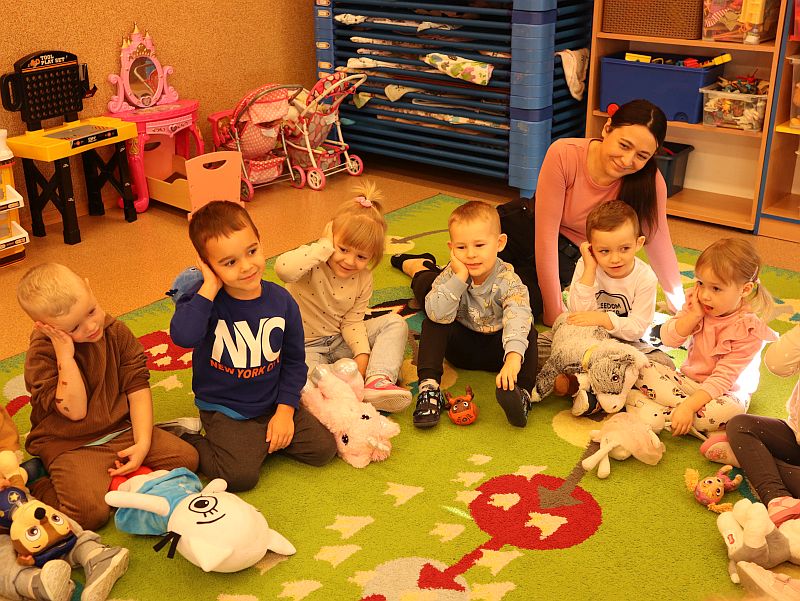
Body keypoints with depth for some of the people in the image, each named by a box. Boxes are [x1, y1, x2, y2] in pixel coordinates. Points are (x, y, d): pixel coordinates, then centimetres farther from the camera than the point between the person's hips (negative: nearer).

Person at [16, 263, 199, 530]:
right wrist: (65, 355, -28)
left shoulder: (115, 332, -3)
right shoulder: (41, 355, -15)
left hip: (121, 430, 5)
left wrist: (143, 443, -13)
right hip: (70, 446, -5)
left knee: (186, 457, -10)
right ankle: (35, 488, 2)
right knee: (90, 511, -26)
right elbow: (75, 410, -23)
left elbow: (137, 387, -2)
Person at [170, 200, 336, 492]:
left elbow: (293, 361, 3)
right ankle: (188, 444, 5)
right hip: (224, 410, -4)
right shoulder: (204, 298, -17)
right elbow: (183, 336, -40)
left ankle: (261, 441, 17)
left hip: (272, 403, 4)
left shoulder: (281, 301, -7)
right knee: (241, 475, -22)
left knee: (323, 448, -3)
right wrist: (209, 288, -31)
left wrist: (285, 410, -5)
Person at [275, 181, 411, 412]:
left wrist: (362, 353, -18)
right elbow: (283, 269, -46)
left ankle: (378, 380, -25)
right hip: (305, 346, -6)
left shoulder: (363, 278, -5)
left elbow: (352, 321, -2)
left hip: (339, 340, 6)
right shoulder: (313, 264, -22)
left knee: (396, 323, -6)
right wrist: (325, 245, -37)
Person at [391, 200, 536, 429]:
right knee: (432, 323, -23)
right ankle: (429, 387, -28)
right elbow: (437, 314, -33)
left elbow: (518, 318, -43)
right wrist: (459, 278, -39)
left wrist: (514, 356, -61)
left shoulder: (508, 281, -24)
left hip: (495, 348, -1)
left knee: (528, 334, -28)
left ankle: (522, 393, -39)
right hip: (461, 345, 2)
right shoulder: (452, 274, -17)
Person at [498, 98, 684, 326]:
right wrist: (553, 309, -22)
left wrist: (680, 306, -2)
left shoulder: (649, 182, -21)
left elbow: (658, 244, -8)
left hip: (567, 255, 1)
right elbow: (545, 234, -24)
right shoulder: (564, 154, -26)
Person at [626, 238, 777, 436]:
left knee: (733, 408, -38)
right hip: (686, 380, 5)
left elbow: (722, 379, -25)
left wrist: (689, 406, -35)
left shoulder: (749, 330, -21)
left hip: (725, 391, -5)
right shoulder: (697, 303, -4)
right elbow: (668, 338, -9)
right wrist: (694, 315, -22)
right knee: (644, 371, -16)